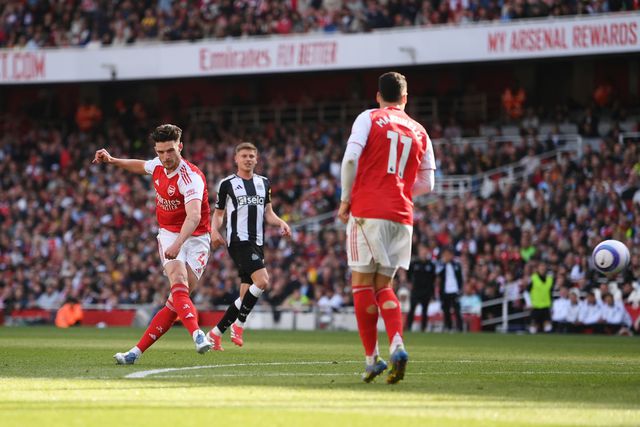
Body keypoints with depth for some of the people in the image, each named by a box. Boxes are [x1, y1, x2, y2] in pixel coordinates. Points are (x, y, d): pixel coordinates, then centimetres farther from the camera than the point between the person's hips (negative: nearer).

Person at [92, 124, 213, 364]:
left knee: (177, 300, -12)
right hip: (169, 234, 4)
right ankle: (196, 334, -44)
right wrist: (112, 161, 21)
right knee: (178, 281, -26)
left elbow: (194, 215, -40)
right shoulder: (158, 165, 0)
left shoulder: (190, 177, -23)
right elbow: (142, 166, 29)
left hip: (195, 239, -4)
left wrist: (178, 244, -54)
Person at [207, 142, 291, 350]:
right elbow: (218, 213, 9)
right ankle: (239, 324, -10)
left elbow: (268, 213, 18)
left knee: (246, 293, 6)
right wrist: (214, 231, -10)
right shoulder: (227, 184, 3)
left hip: (257, 243, 6)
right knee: (262, 281, -23)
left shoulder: (264, 183, 16)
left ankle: (216, 332, 17)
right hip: (238, 240, -6)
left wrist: (281, 223, -2)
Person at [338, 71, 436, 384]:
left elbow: (350, 158, -10)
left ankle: (371, 358, 1)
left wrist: (345, 199, 0)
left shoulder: (369, 119, 3)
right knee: (383, 285, 11)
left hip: (367, 211, -4)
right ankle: (397, 345, -14)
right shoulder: (419, 132, 14)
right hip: (402, 216, 4)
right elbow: (426, 184, 14)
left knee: (362, 281, 4)